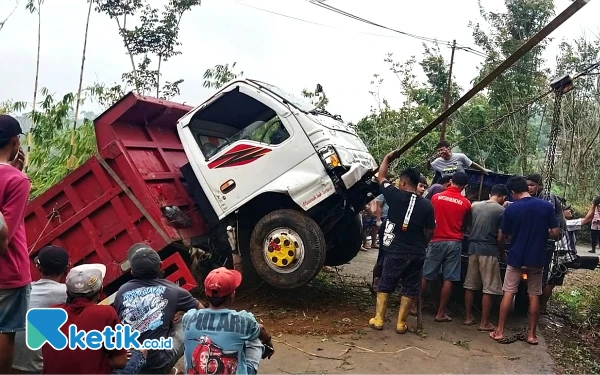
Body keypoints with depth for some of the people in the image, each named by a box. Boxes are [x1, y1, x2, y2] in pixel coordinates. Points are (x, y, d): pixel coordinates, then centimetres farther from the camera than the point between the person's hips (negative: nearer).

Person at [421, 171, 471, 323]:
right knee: (448, 279, 4)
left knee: (425, 276, 10)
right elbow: (465, 225, 10)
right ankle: (441, 313, 9)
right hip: (454, 242, 0)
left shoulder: (436, 197, -2)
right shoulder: (466, 203, -2)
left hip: (437, 241, 1)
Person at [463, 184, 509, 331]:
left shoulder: (474, 205, 9)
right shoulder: (501, 211, -6)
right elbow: (499, 238, -6)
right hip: (489, 251, -6)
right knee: (489, 289, 1)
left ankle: (468, 317, 18)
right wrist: (502, 253, 9)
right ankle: (484, 323, 5)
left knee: (470, 285, 12)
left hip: (473, 248, 6)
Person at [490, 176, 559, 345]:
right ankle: (531, 334, 16)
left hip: (516, 258, -1)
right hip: (537, 258, 2)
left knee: (508, 293, 6)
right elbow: (555, 233, -4)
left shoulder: (511, 209, -9)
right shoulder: (547, 206, -5)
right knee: (534, 296, 11)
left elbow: (506, 236, -1)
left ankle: (499, 331, 9)